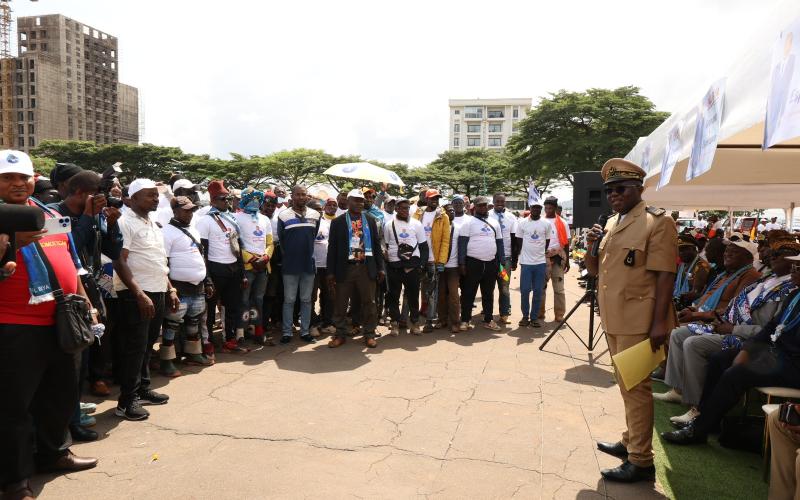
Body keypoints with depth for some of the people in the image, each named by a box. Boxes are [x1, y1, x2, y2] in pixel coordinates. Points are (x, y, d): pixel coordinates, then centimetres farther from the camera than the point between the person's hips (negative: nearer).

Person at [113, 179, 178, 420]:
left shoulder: (153, 224, 16)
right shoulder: (126, 223, -10)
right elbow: (119, 262, -17)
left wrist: (170, 289, 16)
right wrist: (139, 294, -21)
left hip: (158, 293, 8)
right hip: (136, 295, -8)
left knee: (147, 345, 16)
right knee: (135, 348, -4)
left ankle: (143, 390, 28)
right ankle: (126, 402, 5)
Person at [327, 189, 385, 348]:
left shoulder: (370, 221, 9)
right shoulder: (337, 222, 3)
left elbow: (376, 245, 9)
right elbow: (332, 247, 1)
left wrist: (380, 268, 4)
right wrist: (331, 272, -4)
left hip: (366, 268, 1)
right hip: (345, 268, -1)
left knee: (369, 303, 6)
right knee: (340, 304, 5)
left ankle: (369, 334, 17)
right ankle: (340, 334, 18)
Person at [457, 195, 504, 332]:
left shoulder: (494, 223, 12)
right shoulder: (468, 222, -2)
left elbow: (499, 243, 15)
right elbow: (462, 243, -7)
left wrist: (501, 262, 10)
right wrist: (461, 263, -13)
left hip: (491, 263, 4)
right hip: (473, 263, -4)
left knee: (488, 294, 12)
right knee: (468, 293, 1)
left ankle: (488, 320, 20)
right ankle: (465, 320, 8)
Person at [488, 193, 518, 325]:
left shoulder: (511, 217, 6)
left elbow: (514, 238, 7)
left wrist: (515, 258, 4)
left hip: (505, 256, 1)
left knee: (504, 287, 2)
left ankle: (504, 314, 7)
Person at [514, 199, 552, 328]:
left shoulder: (547, 224, 3)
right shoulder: (522, 223, 1)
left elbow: (547, 243, 11)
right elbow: (518, 242, 6)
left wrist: (541, 253, 10)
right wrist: (515, 259, 7)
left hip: (541, 262, 1)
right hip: (526, 262, -1)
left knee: (538, 292, 5)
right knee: (524, 291, 1)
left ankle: (535, 317, 14)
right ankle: (525, 316, 15)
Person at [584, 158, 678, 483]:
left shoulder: (657, 222, -9)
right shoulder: (610, 224, 15)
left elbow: (665, 275, -15)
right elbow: (595, 271, 19)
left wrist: (659, 322, -20)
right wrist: (591, 247, -2)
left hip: (637, 320, -8)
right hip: (613, 319, 8)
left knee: (636, 386, -2)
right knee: (625, 385, 18)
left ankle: (641, 461, 8)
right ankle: (630, 442, 32)